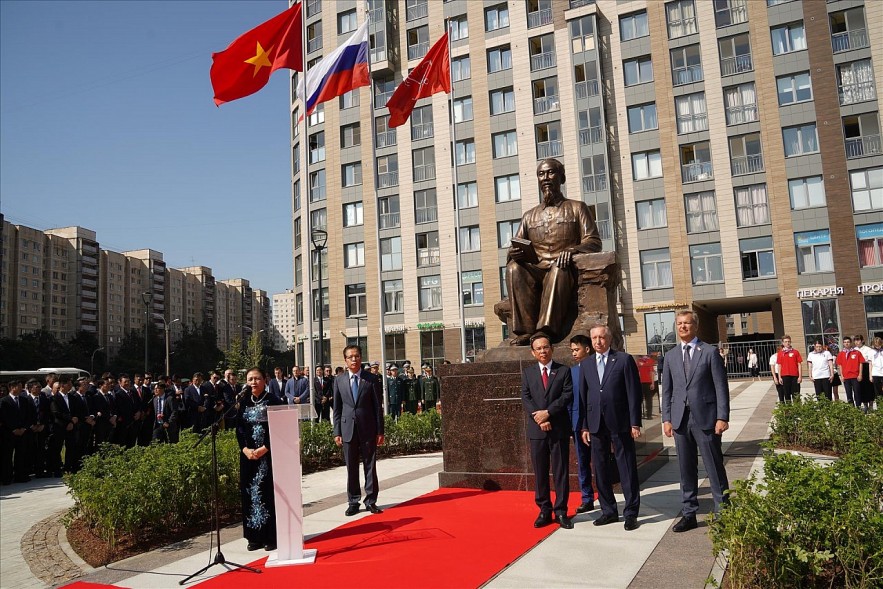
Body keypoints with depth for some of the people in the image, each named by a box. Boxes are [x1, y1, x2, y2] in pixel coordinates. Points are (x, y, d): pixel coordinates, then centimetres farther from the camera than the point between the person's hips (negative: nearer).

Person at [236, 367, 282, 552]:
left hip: (268, 454, -4)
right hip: (248, 454, 5)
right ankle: (255, 537, 15)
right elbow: (239, 429, 7)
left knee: (268, 491, -2)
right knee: (250, 493, 6)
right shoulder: (244, 403, 9)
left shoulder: (273, 401, -4)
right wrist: (245, 449, -8)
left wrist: (265, 448, -16)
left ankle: (271, 536, 6)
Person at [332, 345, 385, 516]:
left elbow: (378, 406, 1)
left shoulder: (372, 379, -1)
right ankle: (353, 502, 18)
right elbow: (337, 409, 6)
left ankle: (371, 501, 16)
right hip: (348, 430, 1)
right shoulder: (339, 381, 4)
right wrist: (337, 432, 1)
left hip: (368, 429, -1)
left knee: (370, 466, 5)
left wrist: (380, 431, -2)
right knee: (351, 468, 7)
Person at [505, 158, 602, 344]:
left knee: (559, 269, -38)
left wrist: (573, 250, -18)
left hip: (565, 271, -3)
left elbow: (594, 241, 5)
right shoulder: (530, 216, 25)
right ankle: (524, 331, -37)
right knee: (513, 268, -29)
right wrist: (513, 253, -8)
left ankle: (545, 331, -46)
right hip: (536, 271, 3)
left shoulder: (577, 208, 17)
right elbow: (515, 247, 19)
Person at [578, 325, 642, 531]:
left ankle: (631, 513, 12)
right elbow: (583, 396, 10)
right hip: (596, 424, 4)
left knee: (627, 469, 2)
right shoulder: (585, 364, 11)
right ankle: (609, 511, 21)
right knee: (600, 470, 9)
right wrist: (584, 426, 7)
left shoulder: (624, 359, -1)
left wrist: (635, 423, -8)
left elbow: (634, 392, -4)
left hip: (620, 423, -4)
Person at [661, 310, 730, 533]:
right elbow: (667, 390, 10)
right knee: (686, 469, 10)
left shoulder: (710, 352, -2)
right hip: (680, 420, 4)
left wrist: (722, 417, -11)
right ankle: (689, 513, 19)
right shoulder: (670, 355, 10)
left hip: (705, 418, -4)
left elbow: (721, 387, -4)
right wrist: (666, 418, 4)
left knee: (715, 468, 3)